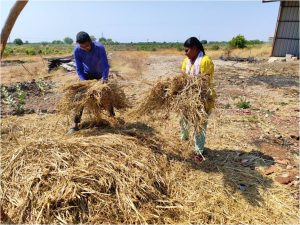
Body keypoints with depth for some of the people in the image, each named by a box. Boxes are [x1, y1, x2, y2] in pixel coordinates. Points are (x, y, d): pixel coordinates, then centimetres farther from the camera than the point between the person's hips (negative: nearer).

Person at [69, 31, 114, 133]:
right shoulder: (77, 50, -24)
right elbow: (79, 69, -20)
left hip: (100, 74, -1)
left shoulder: (100, 48, -31)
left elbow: (106, 65, -32)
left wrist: (104, 78, -47)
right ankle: (76, 124, -6)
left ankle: (112, 117, 26)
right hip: (86, 74, 1)